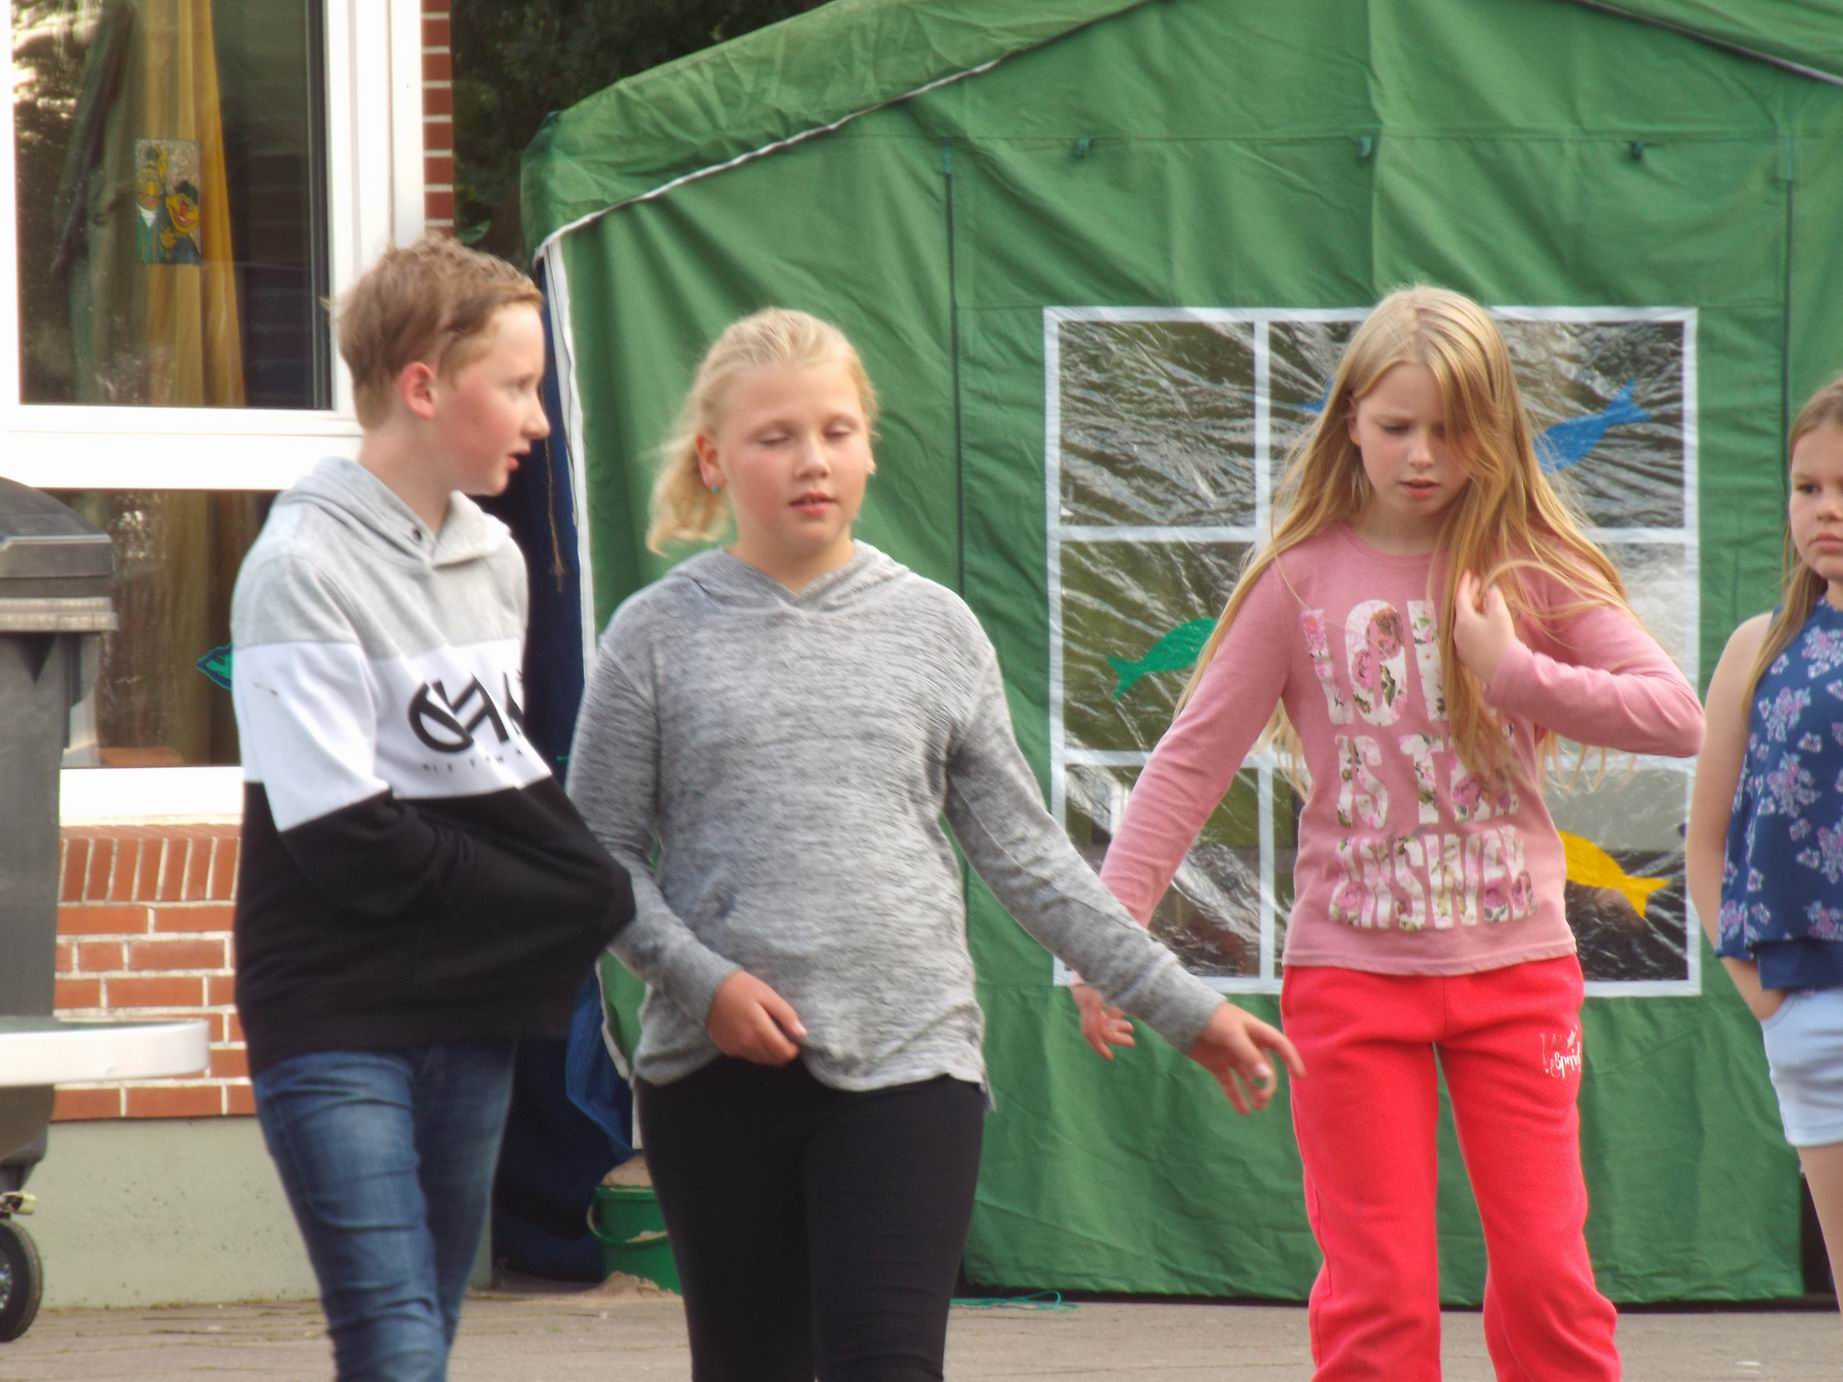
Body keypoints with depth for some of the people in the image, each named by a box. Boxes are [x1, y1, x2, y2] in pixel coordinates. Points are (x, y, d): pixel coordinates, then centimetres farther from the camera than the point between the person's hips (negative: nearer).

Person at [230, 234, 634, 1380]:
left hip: (471, 1008, 7)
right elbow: (350, 844, -17)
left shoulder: (494, 558, 12)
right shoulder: (302, 565, -13)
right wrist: (586, 898, -12)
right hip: (339, 1017, -7)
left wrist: (585, 887, -4)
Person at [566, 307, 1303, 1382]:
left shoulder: (933, 628, 7)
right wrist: (700, 978, -13)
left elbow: (1023, 852, 11)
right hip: (720, 1067, 0)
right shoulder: (660, 637, 3)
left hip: (910, 1061, 0)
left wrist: (1180, 1005, 9)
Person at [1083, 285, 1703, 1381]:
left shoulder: (1531, 568, 0)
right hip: (1353, 972, 0)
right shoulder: (1303, 579, -1)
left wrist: (1518, 674, -18)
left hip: (1516, 965, 0)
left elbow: (1678, 716, -9)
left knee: (1546, 1270, -1)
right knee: (1378, 1289, -1)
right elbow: (1194, 759, -1)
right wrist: (1112, 927, -9)